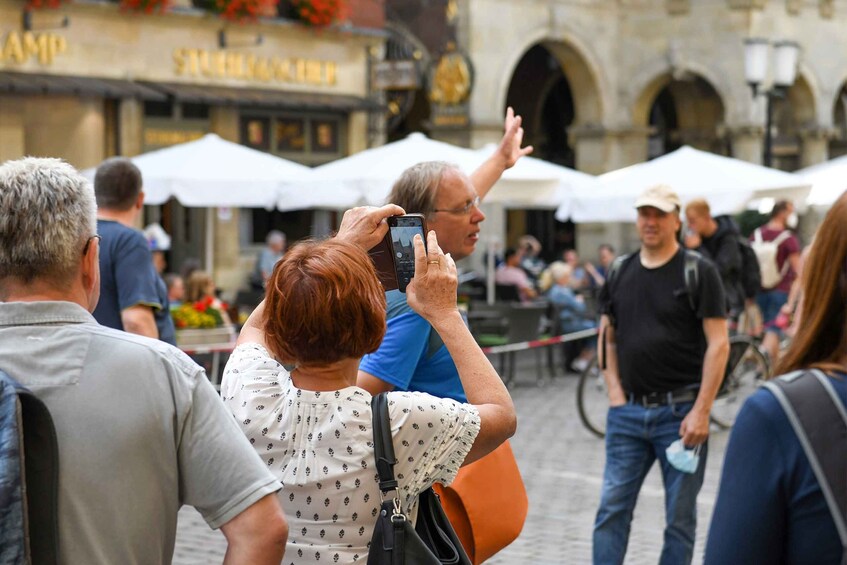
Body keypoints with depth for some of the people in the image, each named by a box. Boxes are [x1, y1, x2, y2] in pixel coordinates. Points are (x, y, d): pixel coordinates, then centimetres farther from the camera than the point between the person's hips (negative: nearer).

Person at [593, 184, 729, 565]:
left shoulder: (698, 272, -4)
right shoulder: (620, 272, 10)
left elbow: (718, 344, -8)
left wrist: (701, 412, -14)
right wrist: (614, 392, 3)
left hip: (679, 412, -4)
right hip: (627, 411, 4)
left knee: (680, 516, 5)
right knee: (612, 509, 3)